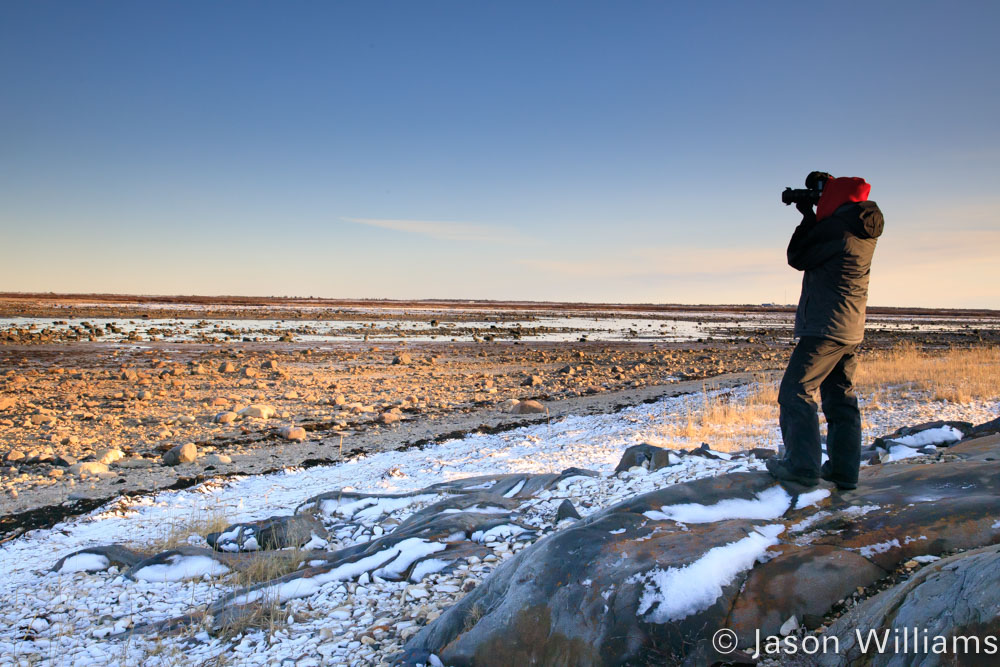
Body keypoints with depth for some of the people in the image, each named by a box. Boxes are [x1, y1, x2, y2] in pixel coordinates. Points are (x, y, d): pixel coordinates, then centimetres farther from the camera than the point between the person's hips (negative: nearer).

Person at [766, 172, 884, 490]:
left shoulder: (836, 226, -15)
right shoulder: (864, 228, 11)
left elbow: (797, 257, -6)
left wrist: (808, 217, 5)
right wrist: (812, 217, 13)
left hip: (825, 326, -9)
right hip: (851, 330, 9)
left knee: (796, 391, -7)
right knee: (841, 397, 11)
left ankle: (802, 465, -10)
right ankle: (844, 470, 14)